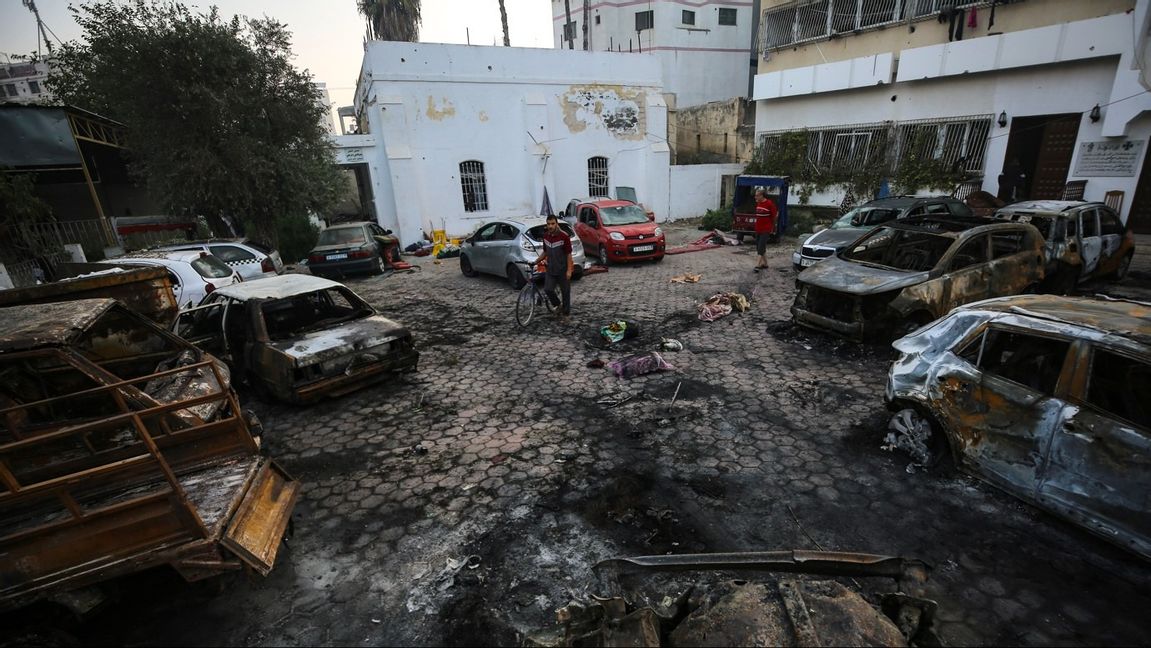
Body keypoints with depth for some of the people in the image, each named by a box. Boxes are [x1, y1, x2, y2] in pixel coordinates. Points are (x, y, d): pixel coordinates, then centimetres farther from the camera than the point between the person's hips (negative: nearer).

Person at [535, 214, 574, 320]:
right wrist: (536, 261, 9)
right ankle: (558, 305, 18)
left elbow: (569, 254, -12)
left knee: (565, 292, 5)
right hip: (550, 270, 4)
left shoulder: (564, 237, -13)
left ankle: (565, 313, 20)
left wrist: (569, 270, -16)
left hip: (563, 270, -4)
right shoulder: (546, 236, 4)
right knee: (548, 289, -8)